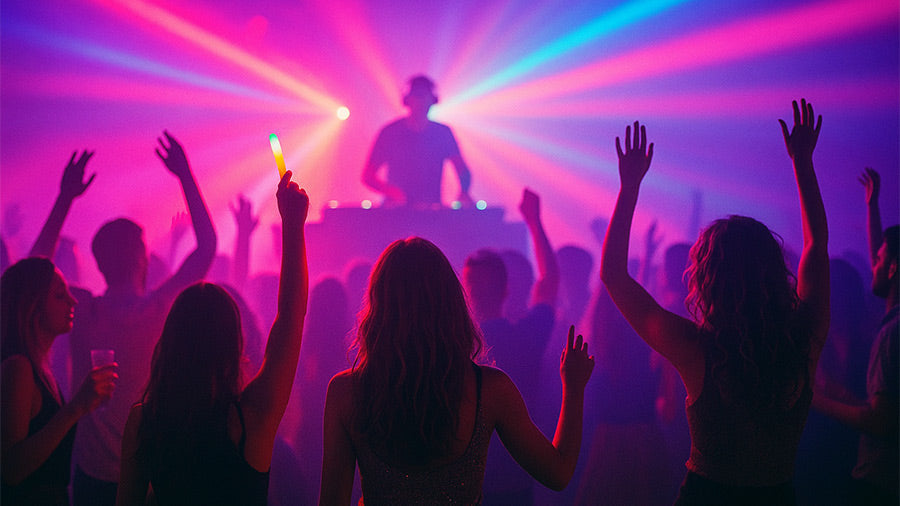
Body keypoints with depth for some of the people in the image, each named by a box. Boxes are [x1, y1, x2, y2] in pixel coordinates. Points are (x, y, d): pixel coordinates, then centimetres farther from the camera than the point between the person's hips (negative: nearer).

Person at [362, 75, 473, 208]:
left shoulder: (442, 133, 8)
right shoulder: (390, 132, 2)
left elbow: (463, 171, 3)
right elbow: (367, 176, 2)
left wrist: (463, 192, -20)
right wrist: (391, 191, -18)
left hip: (432, 212, 2)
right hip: (396, 210, -2)